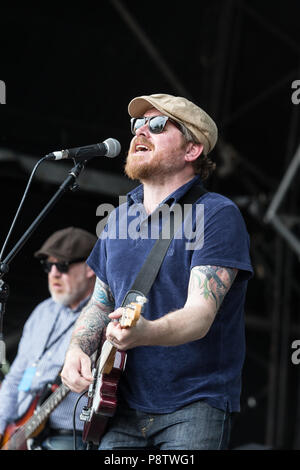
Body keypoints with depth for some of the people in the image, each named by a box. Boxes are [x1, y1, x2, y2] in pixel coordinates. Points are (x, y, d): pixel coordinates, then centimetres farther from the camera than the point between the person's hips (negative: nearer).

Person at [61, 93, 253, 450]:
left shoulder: (218, 215, -8)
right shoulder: (119, 218, 13)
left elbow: (201, 314, -19)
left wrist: (145, 332, -39)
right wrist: (77, 350, 1)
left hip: (194, 409, -5)